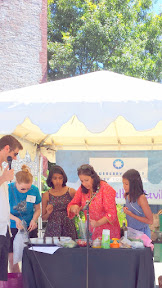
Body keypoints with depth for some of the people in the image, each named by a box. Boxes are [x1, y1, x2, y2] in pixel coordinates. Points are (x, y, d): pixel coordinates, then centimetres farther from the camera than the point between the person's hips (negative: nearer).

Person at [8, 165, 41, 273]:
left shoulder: (34, 190, -8)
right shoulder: (9, 189, -14)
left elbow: (37, 209, 6)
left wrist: (34, 220, -13)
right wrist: (15, 219, -21)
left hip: (30, 227, 1)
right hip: (12, 227, -1)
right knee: (12, 258, 0)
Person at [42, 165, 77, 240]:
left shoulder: (71, 192, 2)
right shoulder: (46, 195, 5)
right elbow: (43, 218, 10)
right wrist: (48, 213, -10)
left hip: (68, 228, 0)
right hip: (52, 229, 0)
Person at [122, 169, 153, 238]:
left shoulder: (141, 198, -21)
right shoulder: (127, 195, 0)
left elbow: (150, 221, -19)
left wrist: (131, 214, -23)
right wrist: (125, 210, 0)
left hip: (142, 233, -6)